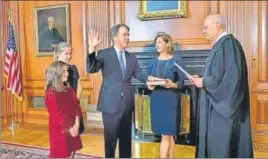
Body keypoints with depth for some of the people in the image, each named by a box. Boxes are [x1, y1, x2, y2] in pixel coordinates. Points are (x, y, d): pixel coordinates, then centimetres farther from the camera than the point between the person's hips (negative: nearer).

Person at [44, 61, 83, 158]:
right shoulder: (51, 93, -13)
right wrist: (69, 128, -16)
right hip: (59, 130, -6)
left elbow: (76, 107, 3)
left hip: (73, 129, 6)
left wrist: (76, 124, -11)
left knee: (71, 154, 14)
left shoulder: (70, 90, 8)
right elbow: (57, 114, -17)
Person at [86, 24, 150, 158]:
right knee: (111, 138, 8)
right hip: (111, 104, -5)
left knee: (126, 138, 17)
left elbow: (139, 74, 2)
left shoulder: (132, 58, 11)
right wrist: (92, 49, -29)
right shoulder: (104, 54, -4)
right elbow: (91, 69, -16)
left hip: (127, 104, 5)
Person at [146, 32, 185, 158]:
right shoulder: (153, 62, 9)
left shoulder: (177, 61, -3)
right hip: (156, 100, 4)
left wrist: (173, 85, -25)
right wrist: (149, 86, -11)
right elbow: (148, 80, 11)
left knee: (166, 135, -2)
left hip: (171, 101, -4)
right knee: (169, 135, 12)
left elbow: (181, 83, -5)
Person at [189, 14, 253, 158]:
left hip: (224, 104, -10)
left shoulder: (228, 43, -14)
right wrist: (201, 79, 5)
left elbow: (232, 76, -24)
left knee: (222, 145, -2)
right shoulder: (219, 45, 16)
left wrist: (204, 82, -15)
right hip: (217, 104, 10)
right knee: (215, 143, 14)